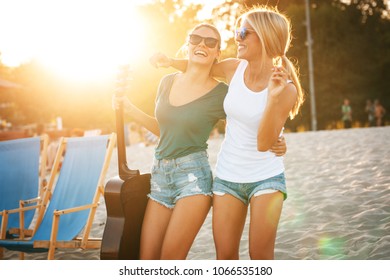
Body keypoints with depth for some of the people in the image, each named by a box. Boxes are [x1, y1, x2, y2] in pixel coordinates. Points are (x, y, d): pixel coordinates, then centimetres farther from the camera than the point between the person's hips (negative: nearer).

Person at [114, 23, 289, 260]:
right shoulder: (168, 82, 11)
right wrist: (128, 108, 18)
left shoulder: (221, 93, -4)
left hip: (193, 176, -5)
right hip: (160, 176, 5)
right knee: (146, 260, 1)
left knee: (169, 260, -11)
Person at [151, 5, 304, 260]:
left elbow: (264, 143, -21)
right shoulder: (235, 68, -2)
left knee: (260, 256, -6)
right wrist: (170, 62, 13)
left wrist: (273, 97, -32)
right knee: (225, 256, 2)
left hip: (266, 179, -4)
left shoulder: (285, 88, -14)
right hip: (227, 177, 4)